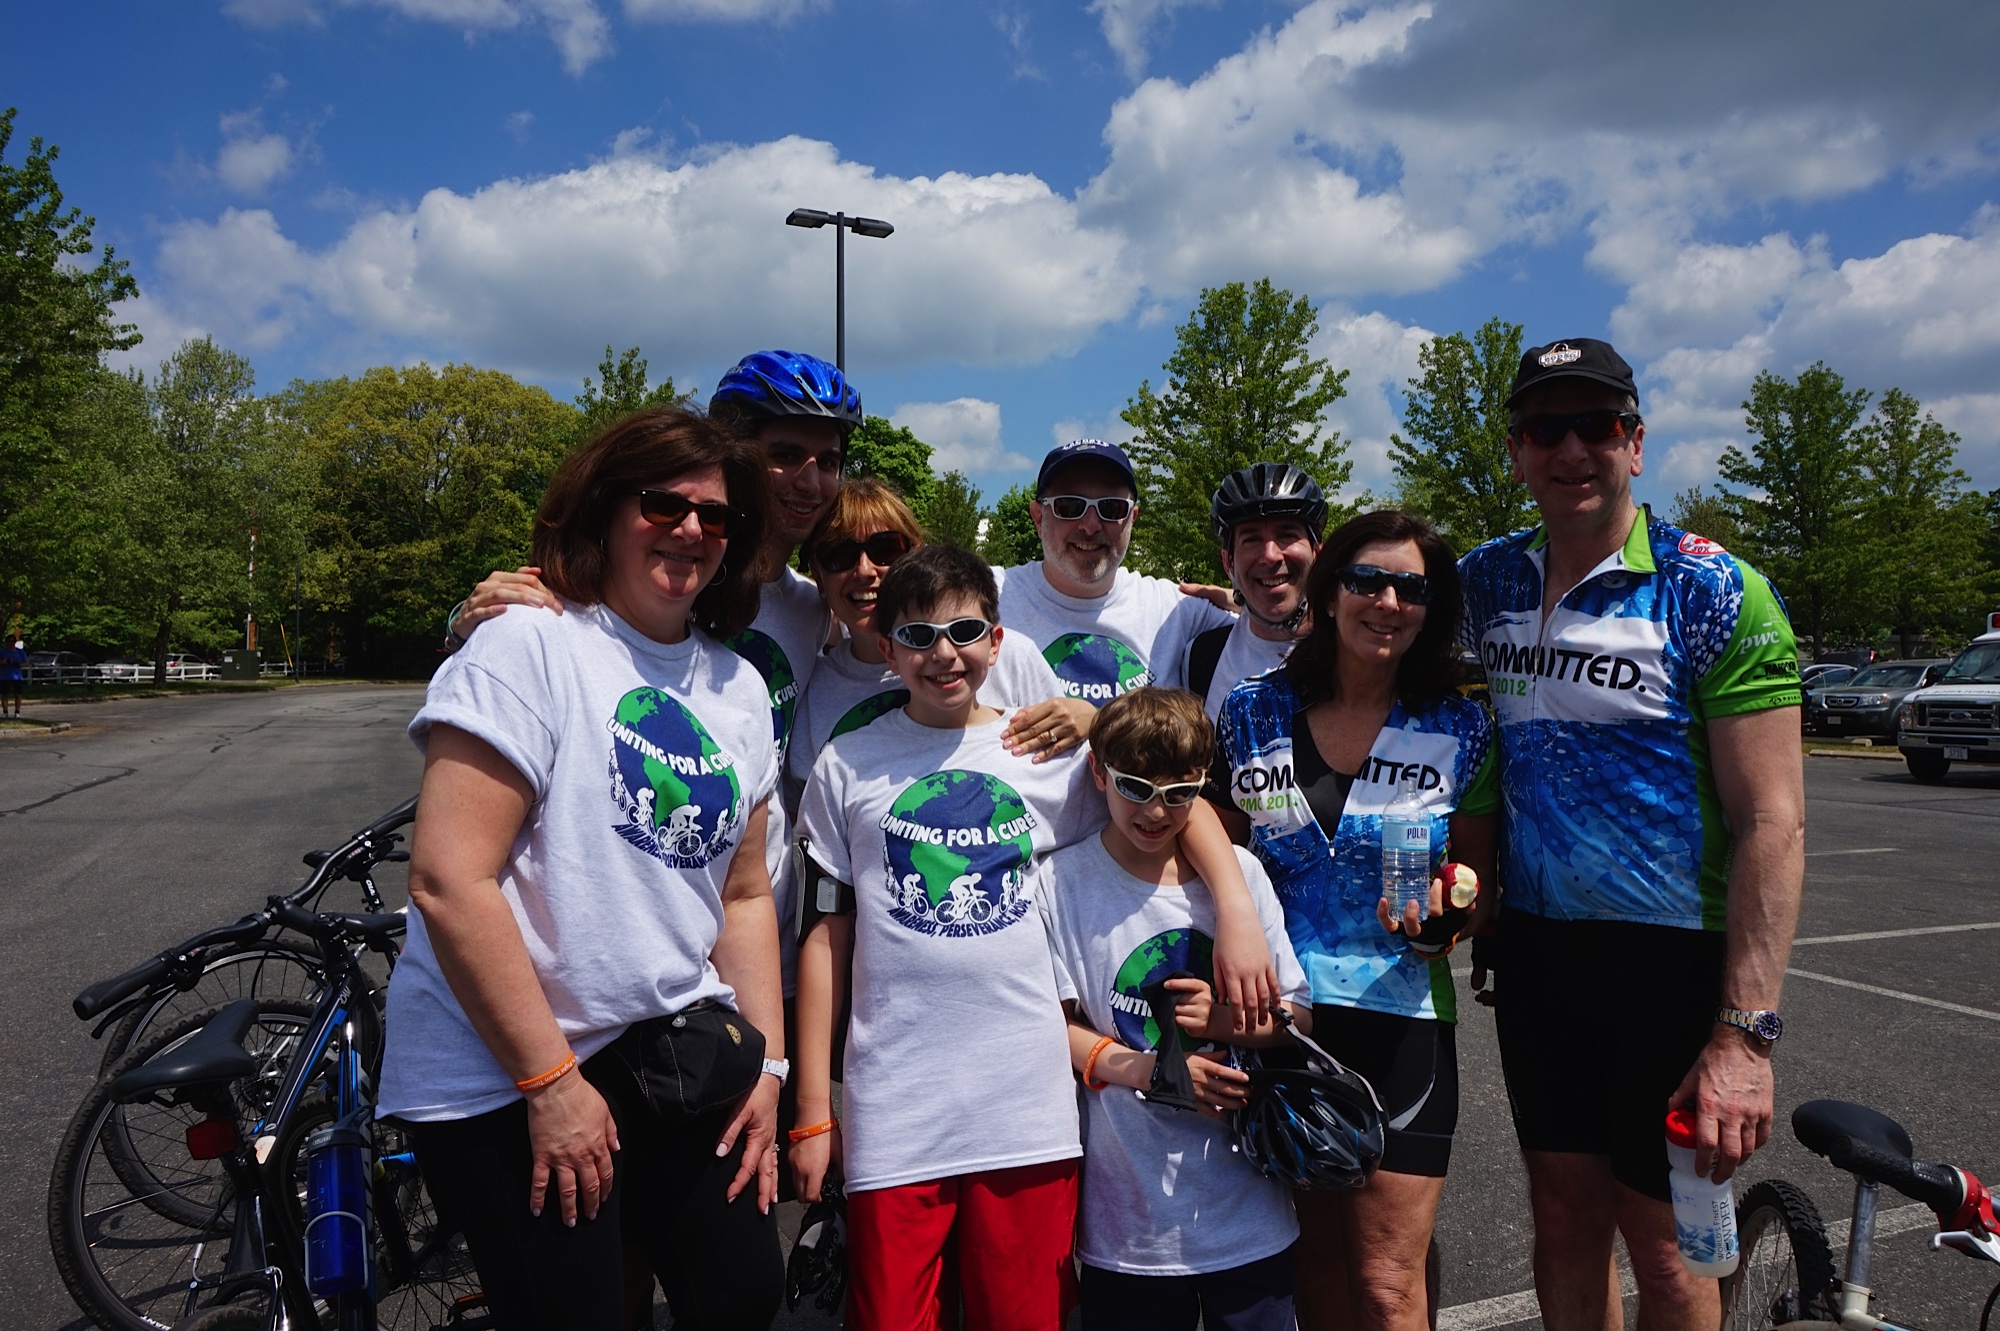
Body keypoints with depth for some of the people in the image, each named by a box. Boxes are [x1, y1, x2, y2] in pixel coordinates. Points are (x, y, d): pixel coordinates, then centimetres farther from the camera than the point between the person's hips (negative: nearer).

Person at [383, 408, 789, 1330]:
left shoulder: (738, 688, 9)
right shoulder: (529, 648, -13)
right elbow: (448, 881, -19)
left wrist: (764, 1063, 7)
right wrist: (551, 1081, -16)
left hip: (669, 1051, 6)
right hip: (502, 1073, -6)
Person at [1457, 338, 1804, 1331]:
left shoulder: (1717, 594, -11)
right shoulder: (1486, 581, 3)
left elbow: (1772, 820, -14)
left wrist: (1746, 1032, -18)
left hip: (1673, 953, -4)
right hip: (1535, 944, 4)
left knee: (1659, 1237, 7)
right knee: (1563, 1218, 14)